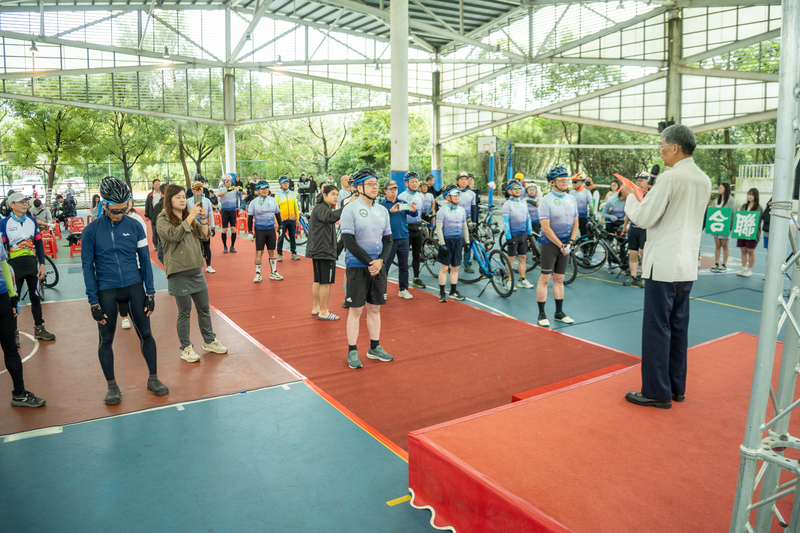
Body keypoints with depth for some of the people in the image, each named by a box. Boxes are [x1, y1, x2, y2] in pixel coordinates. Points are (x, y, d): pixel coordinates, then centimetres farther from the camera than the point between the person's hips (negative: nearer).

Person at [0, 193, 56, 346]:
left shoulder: (32, 221, 7)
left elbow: (39, 243, 9)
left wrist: (42, 264, 3)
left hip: (32, 263, 3)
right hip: (14, 264, -3)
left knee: (35, 296, 10)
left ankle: (39, 329, 22)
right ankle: (14, 333, 12)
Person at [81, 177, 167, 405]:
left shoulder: (134, 226, -1)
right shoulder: (91, 230, -4)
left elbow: (144, 260, 4)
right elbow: (87, 266, -1)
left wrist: (150, 292, 2)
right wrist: (93, 302, -4)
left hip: (134, 287, 1)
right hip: (106, 291, -1)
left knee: (145, 333, 5)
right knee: (106, 340, 7)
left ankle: (153, 378, 20)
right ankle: (112, 386, 22)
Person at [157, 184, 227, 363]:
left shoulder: (189, 217, 11)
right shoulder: (163, 220, -6)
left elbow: (205, 236, 6)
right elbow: (175, 235, -24)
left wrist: (203, 219, -9)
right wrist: (191, 216, -22)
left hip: (196, 270, 6)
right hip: (178, 273, -6)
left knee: (204, 309, 14)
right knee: (184, 312, 3)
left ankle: (209, 341, 30)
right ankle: (186, 348, 17)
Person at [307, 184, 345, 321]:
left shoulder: (325, 208, 19)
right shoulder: (321, 208, -14)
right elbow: (331, 217, -36)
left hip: (318, 250, 11)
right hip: (324, 251, -11)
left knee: (318, 281, 17)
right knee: (326, 282, -5)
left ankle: (316, 308, 27)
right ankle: (323, 312, 2)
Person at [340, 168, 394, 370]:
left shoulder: (382, 210, 8)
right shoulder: (350, 209, -8)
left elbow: (388, 240, 9)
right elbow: (349, 242, -13)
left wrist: (381, 261, -7)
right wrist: (369, 262, -15)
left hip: (378, 266, 5)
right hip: (357, 267, -5)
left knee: (375, 308, 12)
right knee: (356, 309, 1)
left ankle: (374, 348, 24)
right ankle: (352, 352, 11)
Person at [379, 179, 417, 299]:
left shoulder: (403, 203, 8)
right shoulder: (382, 204, 0)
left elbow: (414, 214, -6)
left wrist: (413, 210, -30)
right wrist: (391, 210, -37)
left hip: (403, 238, 3)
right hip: (388, 239, -3)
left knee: (404, 266, 9)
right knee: (385, 266, 0)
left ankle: (403, 289, 19)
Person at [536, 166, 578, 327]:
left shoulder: (571, 199, 8)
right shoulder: (546, 201, -10)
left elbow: (575, 223, 11)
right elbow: (546, 228, -15)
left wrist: (570, 242, -3)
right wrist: (560, 245, -15)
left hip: (565, 245, 5)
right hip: (550, 243, -5)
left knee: (559, 279, 12)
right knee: (545, 279, -2)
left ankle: (559, 313, 20)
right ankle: (541, 314, 6)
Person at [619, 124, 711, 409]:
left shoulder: (670, 177, -15)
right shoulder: (704, 180, 11)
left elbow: (644, 218, -14)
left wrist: (630, 197, 2)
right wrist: (647, 198, 19)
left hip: (664, 265, -8)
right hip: (688, 266, 9)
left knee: (657, 328, -2)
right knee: (678, 327, 15)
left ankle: (657, 392, 5)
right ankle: (676, 387, 24)